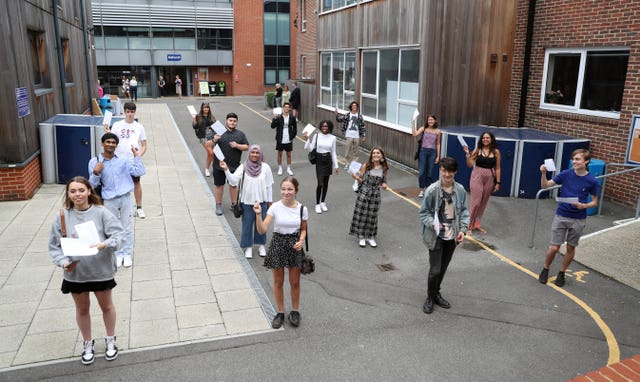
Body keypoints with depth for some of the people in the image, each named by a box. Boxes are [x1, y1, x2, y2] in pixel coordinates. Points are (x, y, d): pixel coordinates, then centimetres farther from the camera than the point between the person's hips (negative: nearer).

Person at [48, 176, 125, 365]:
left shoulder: (101, 212, -14)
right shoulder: (62, 217, -9)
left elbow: (119, 234, -17)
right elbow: (54, 246, -3)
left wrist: (105, 244, -34)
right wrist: (63, 262, -18)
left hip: (101, 270, -1)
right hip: (75, 273, 2)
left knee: (106, 306, 18)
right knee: (82, 309, 20)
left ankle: (111, 340, 40)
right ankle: (88, 343, 42)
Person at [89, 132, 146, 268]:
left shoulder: (123, 160, 1)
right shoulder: (94, 162, -4)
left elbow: (139, 172, -2)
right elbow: (93, 184, -2)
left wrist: (137, 156, -7)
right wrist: (95, 173, -20)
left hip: (125, 198, 1)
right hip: (109, 200, -1)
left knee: (127, 228, 9)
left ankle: (127, 254, 22)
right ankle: (118, 254, 26)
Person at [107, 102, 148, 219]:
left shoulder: (139, 127, 4)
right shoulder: (117, 125, 3)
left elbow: (144, 146, 6)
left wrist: (139, 155, -11)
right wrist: (108, 133, -18)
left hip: (134, 161, 0)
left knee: (136, 183, 6)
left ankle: (139, 208, 18)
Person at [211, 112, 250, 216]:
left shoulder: (240, 134, 6)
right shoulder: (218, 131, 1)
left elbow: (247, 147, 3)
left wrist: (237, 145, -14)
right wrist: (214, 141, -21)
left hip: (234, 166, 1)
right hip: (219, 165, -1)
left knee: (233, 185, 11)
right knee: (219, 185, 6)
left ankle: (234, 204, 25)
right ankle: (218, 205, 19)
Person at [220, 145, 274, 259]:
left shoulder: (265, 167, -5)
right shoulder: (243, 167, -7)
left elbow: (269, 185, 1)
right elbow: (233, 180, -17)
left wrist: (269, 201, 5)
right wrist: (226, 170, -32)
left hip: (261, 201, 1)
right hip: (247, 201, 0)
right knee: (247, 224, 8)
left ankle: (261, 245, 31)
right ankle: (248, 247, 24)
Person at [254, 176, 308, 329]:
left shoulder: (302, 209, -8)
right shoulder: (275, 207, -12)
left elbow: (303, 229, 6)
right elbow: (262, 230, -16)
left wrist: (301, 240, -13)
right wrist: (258, 214, -31)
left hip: (294, 246, 1)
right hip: (278, 245, 0)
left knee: (294, 282, 13)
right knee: (278, 282, 13)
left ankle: (295, 311, 34)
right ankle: (280, 313, 31)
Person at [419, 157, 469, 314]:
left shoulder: (460, 190, -4)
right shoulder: (432, 190, -16)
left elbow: (464, 211, 6)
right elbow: (424, 212, -8)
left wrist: (463, 229, -5)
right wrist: (432, 223, -25)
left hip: (452, 237, 4)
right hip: (436, 236, -4)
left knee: (443, 268, 17)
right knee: (435, 270, -2)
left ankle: (436, 294, 39)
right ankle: (430, 298, 21)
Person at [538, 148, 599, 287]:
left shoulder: (592, 181, -8)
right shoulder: (566, 174, -7)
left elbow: (594, 202, 1)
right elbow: (545, 185, -5)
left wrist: (584, 206, -20)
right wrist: (543, 173, -23)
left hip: (578, 220, 0)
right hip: (561, 216, 0)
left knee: (571, 248, 12)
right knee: (554, 248, 0)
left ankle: (561, 273, 31)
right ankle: (545, 270, 24)